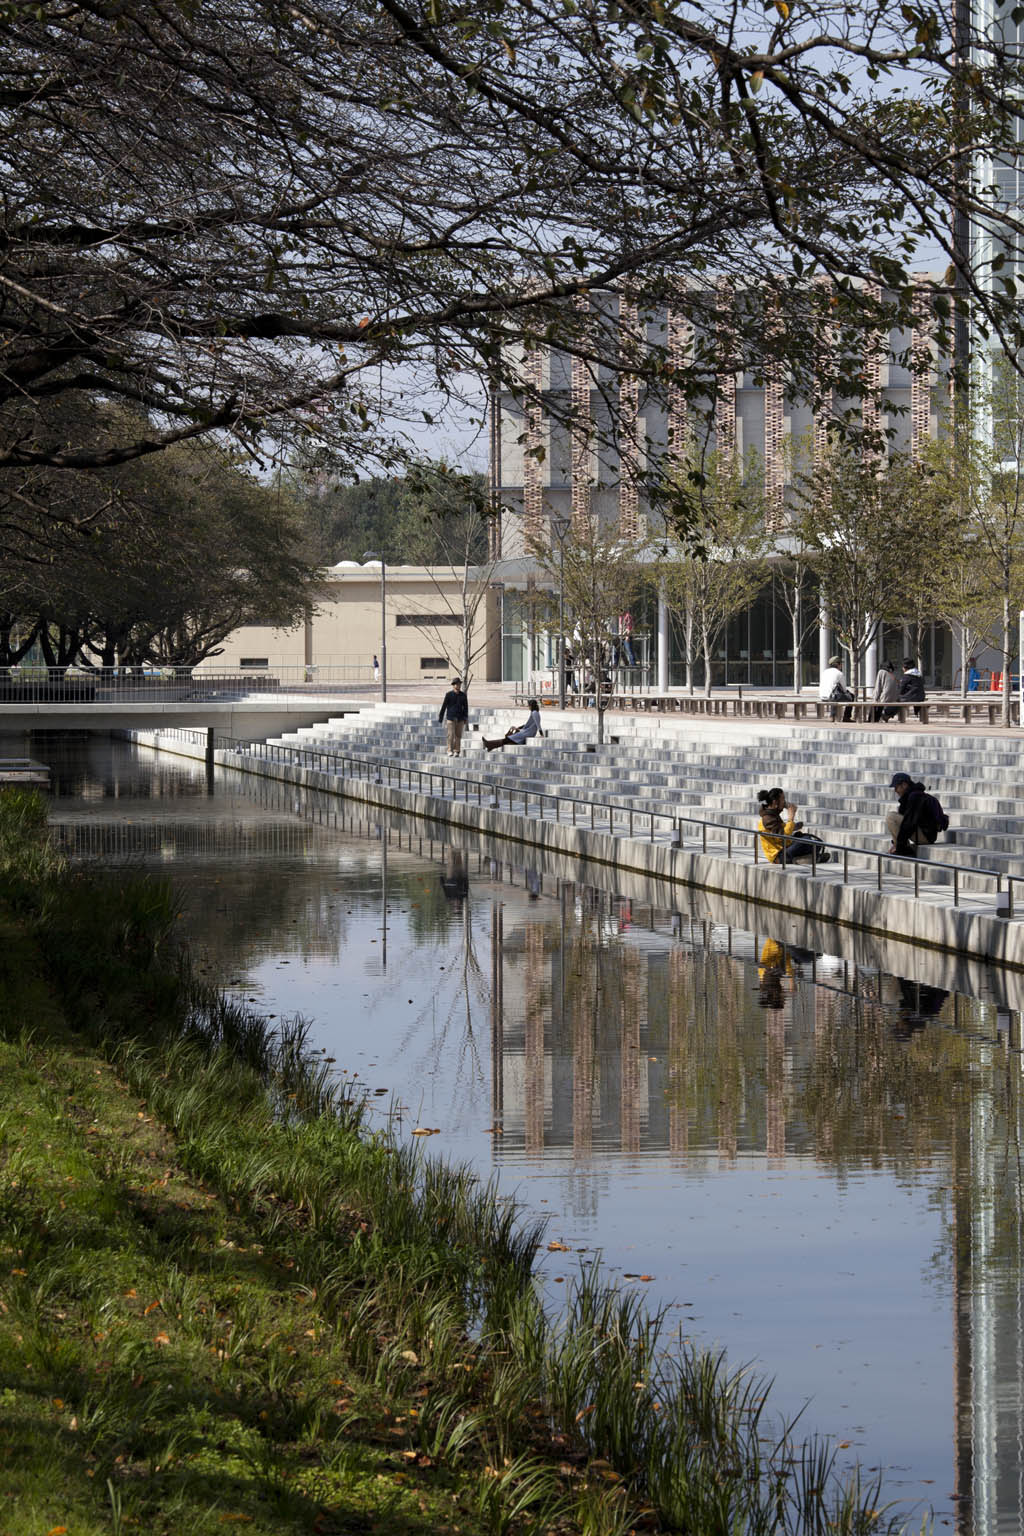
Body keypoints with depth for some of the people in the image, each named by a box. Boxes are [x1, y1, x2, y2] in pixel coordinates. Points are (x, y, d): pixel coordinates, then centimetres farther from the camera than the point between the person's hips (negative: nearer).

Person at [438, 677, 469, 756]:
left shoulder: (463, 695, 5)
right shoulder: (449, 694, -3)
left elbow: (466, 707, 6)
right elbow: (444, 706, 0)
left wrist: (465, 718, -2)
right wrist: (440, 717, 1)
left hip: (460, 719, 2)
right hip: (450, 718, -2)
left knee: (458, 735, 3)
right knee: (451, 735, -9)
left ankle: (456, 751, 9)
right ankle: (450, 751, -2)